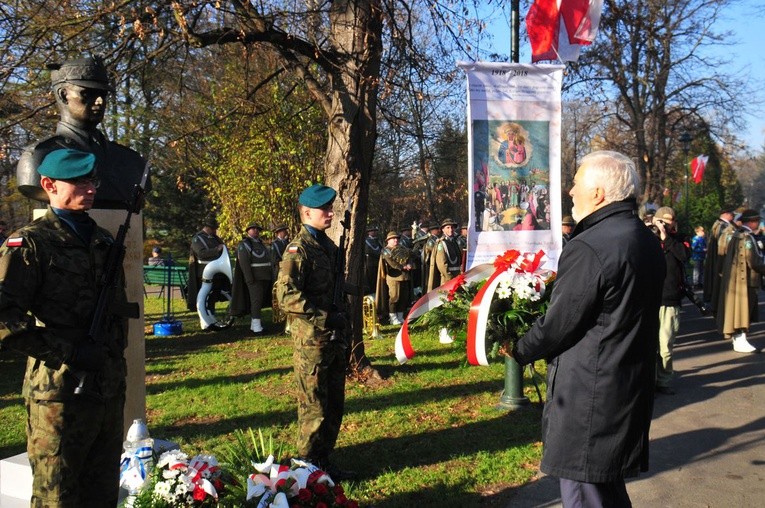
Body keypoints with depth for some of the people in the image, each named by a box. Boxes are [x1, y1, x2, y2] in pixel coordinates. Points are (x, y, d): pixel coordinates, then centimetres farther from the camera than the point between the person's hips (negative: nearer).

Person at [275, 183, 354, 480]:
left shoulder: (328, 246, 14)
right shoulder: (299, 249, -13)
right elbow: (286, 295, -24)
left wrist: (340, 321, 13)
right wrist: (325, 318, -22)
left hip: (333, 336, 9)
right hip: (311, 339, -9)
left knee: (335, 403, 15)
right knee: (314, 406, 1)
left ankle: (324, 461, 28)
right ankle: (310, 466, 15)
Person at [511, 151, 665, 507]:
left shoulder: (589, 247, -21)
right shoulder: (647, 242, 8)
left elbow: (557, 325, -17)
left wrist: (518, 351, 1)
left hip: (589, 399, -9)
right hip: (632, 393, 10)